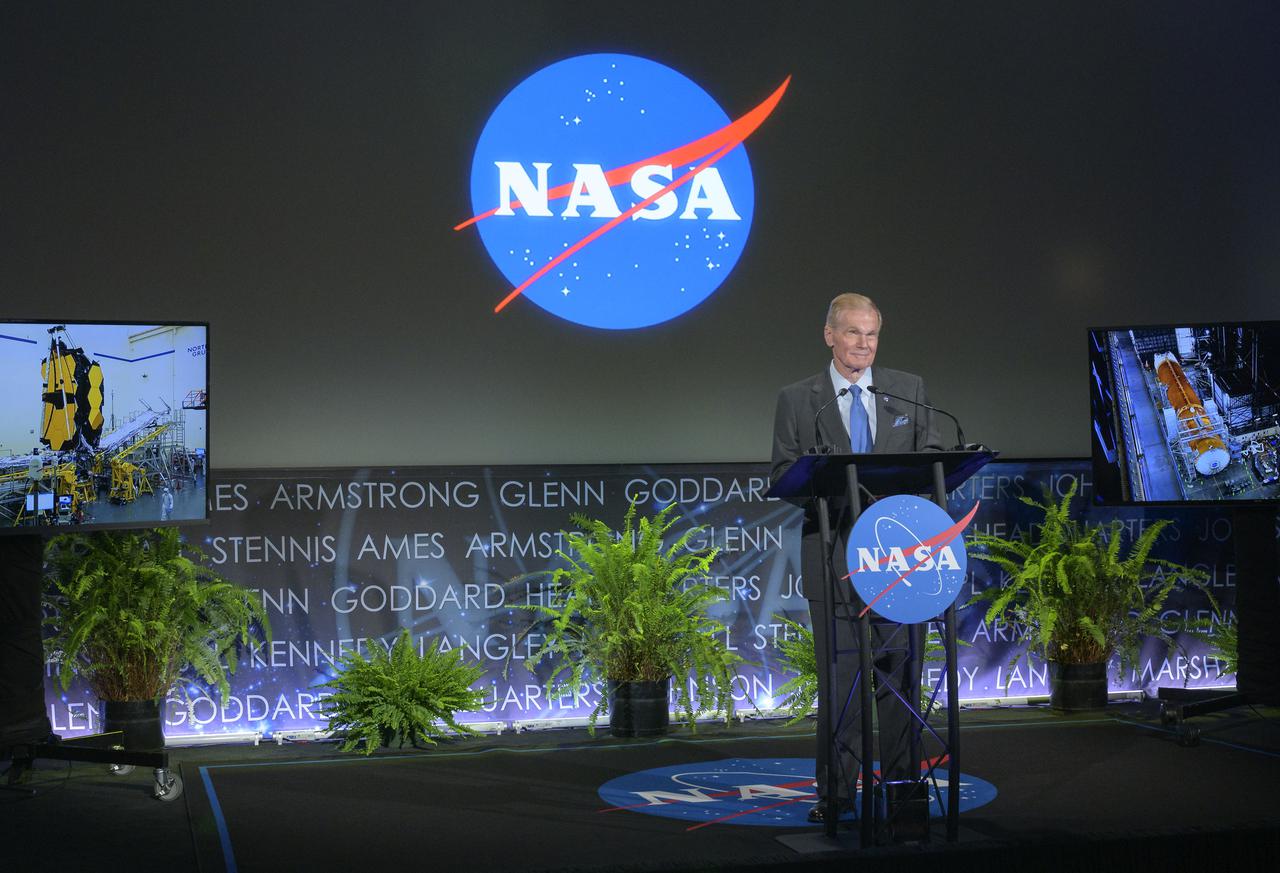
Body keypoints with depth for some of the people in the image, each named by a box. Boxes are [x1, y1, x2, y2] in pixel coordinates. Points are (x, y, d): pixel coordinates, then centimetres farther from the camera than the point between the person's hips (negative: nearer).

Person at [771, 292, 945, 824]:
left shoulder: (909, 390, 11)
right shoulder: (797, 400, 6)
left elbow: (932, 454, 11)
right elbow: (783, 475, 3)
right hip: (833, 554, -1)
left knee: (899, 670, 4)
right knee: (839, 674, 0)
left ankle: (901, 781, 15)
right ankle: (837, 791, 6)